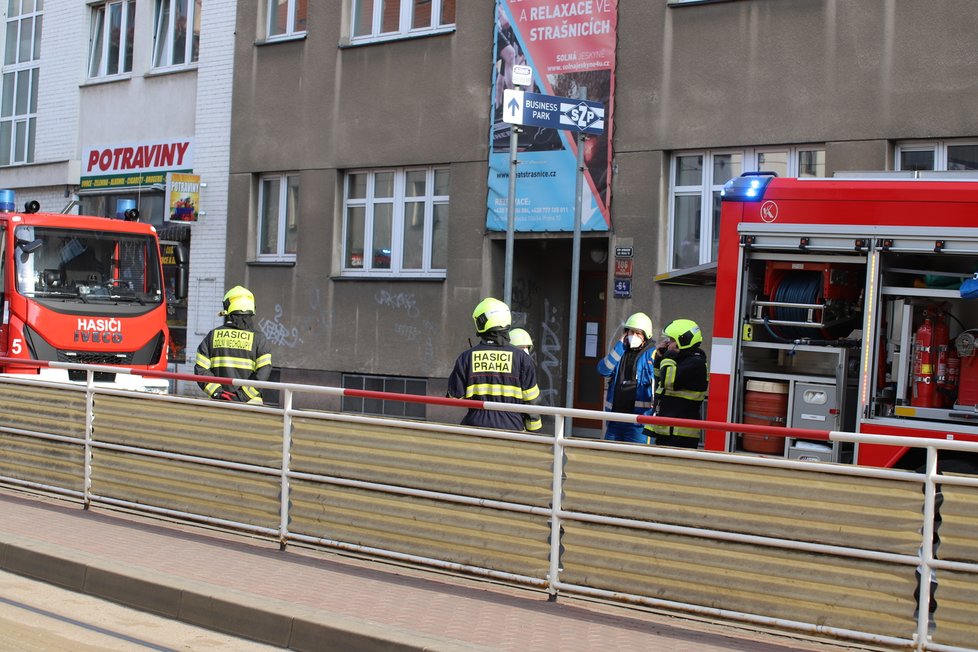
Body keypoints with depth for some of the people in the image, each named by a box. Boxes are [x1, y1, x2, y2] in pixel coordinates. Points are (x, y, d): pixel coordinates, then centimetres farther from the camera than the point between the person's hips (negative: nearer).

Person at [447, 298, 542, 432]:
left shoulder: (466, 357, -2)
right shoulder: (521, 358, -3)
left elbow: (455, 397, 2)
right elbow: (531, 400, 0)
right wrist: (534, 430, 11)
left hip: (476, 425, 1)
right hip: (510, 428, -1)